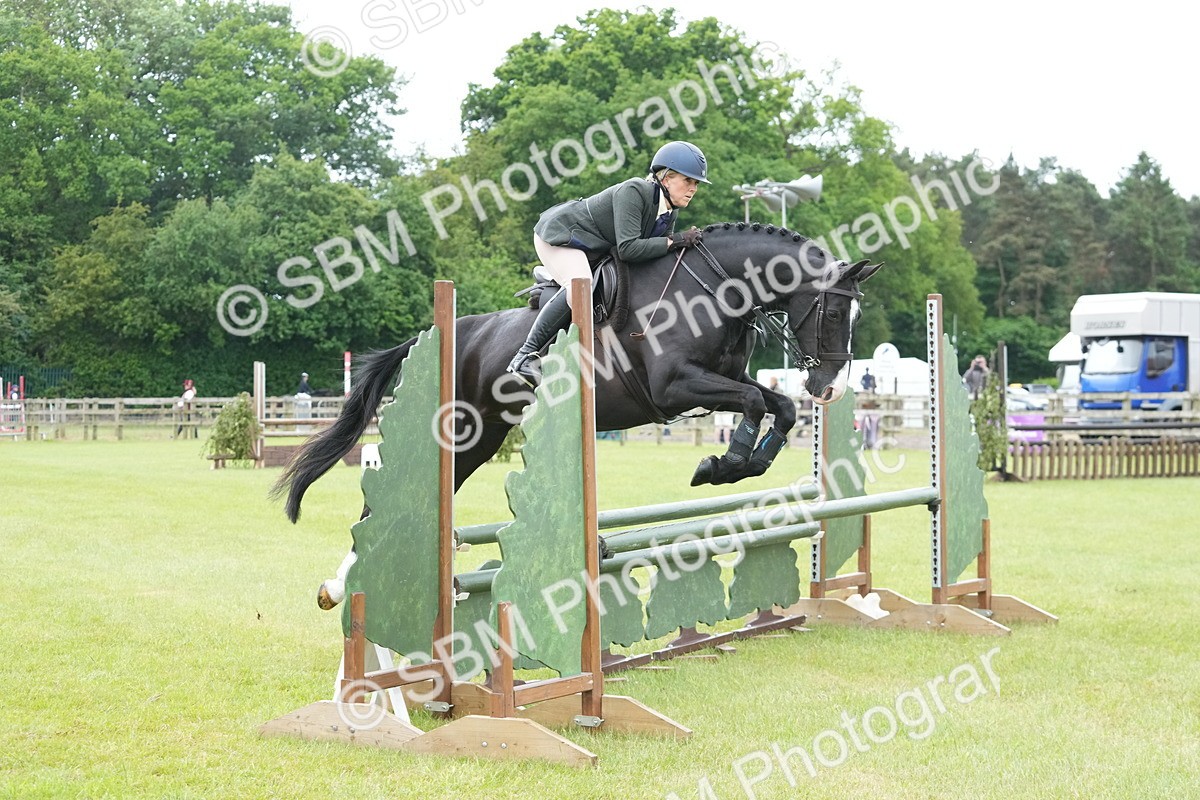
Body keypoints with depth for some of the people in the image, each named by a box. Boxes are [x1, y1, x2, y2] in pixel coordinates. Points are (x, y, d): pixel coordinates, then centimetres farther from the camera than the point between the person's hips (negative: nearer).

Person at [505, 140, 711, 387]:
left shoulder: (670, 211, -4)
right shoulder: (633, 192, -30)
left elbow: (659, 251, 1)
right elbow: (628, 249, -38)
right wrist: (676, 241, -34)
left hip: (594, 250, 10)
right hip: (557, 234, -10)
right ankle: (526, 356, -27)